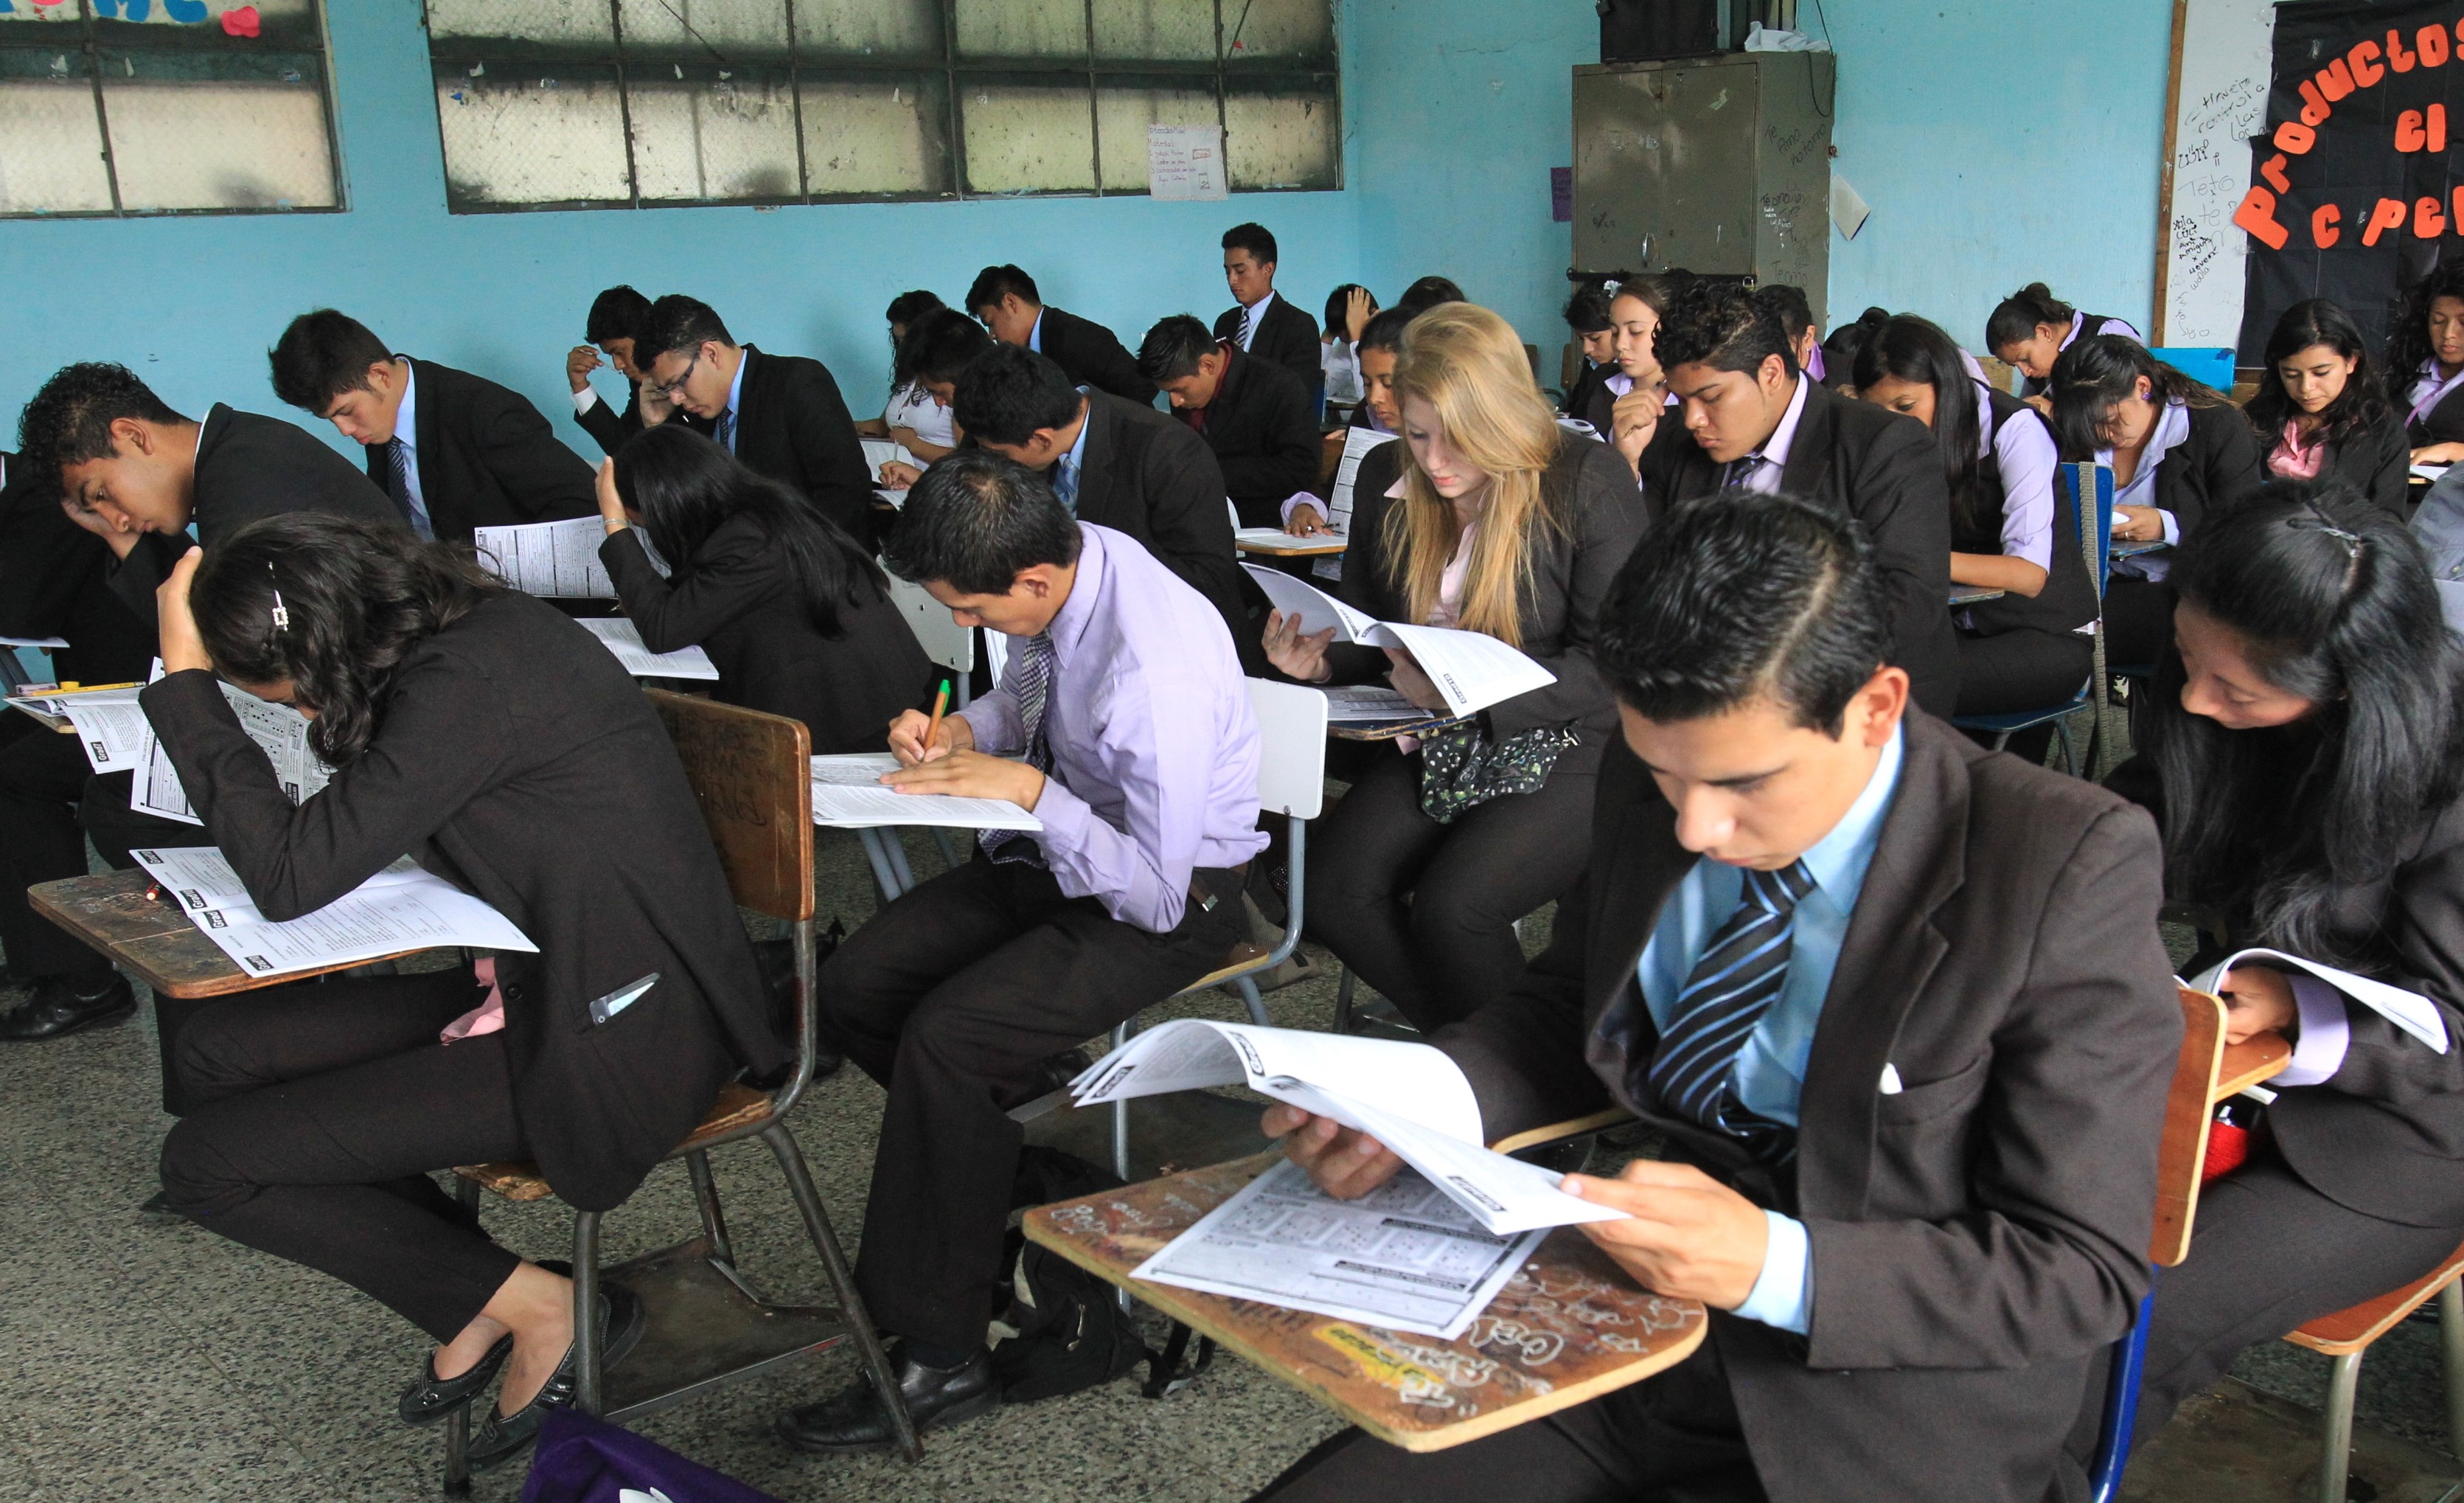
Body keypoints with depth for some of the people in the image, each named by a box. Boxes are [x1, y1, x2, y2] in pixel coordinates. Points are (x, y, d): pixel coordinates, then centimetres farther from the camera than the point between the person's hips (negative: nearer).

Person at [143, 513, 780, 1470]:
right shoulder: (480, 629, 4)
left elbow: (293, 876, -23)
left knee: (206, 1164, -5)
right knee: (214, 1049, 11)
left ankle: (537, 1309, 5)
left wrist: (185, 681, -16)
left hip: (614, 1032, -10)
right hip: (545, 977, 10)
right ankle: (480, 1299, 14)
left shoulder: (467, 683, -24)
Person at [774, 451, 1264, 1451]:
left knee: (945, 1038, -25)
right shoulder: (1058, 553, -9)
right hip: (1057, 852, 9)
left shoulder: (1157, 674, -33)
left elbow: (1157, 894, -27)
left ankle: (937, 1358, -11)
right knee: (855, 989, -4)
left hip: (1168, 904, -9)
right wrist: (962, 728, -6)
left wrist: (1029, 789, -24)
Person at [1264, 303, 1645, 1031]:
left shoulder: (1587, 481, -11)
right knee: (1331, 893, -19)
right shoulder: (1385, 479, 5)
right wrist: (1322, 659, -6)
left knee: (1451, 907, -28)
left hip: (1570, 748, -5)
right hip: (1442, 745, 6)